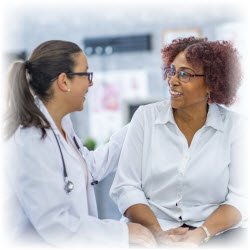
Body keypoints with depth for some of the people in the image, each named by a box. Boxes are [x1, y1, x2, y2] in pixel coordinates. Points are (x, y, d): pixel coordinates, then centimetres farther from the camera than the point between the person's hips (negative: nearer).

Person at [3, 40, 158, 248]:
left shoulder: (62, 124, 4)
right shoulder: (30, 143, -23)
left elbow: (91, 166, 18)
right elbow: (54, 224, -24)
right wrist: (123, 231, -16)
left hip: (75, 242, 8)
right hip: (47, 242, -8)